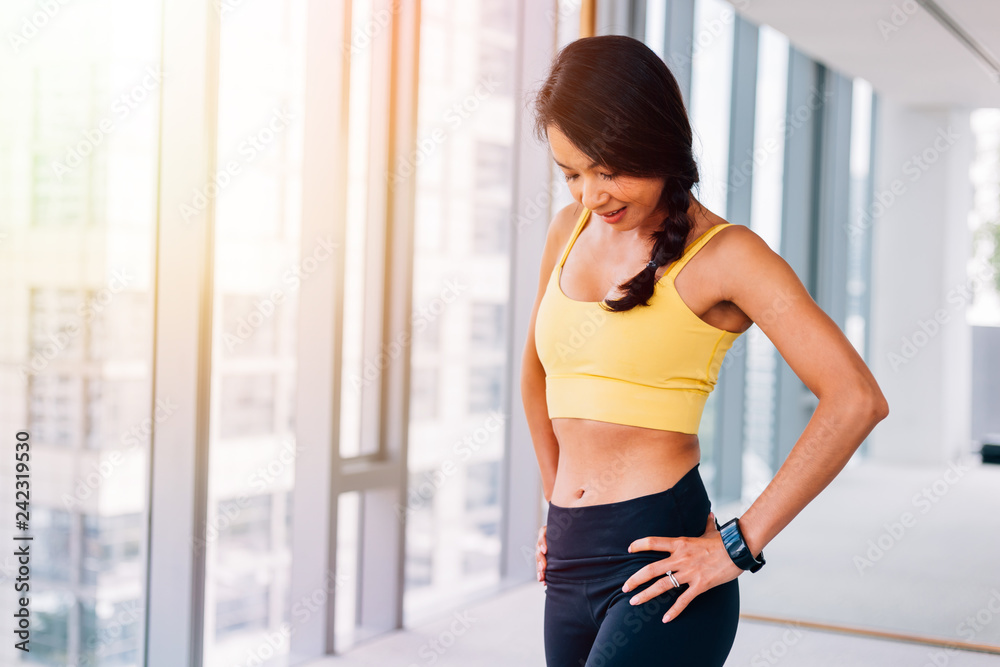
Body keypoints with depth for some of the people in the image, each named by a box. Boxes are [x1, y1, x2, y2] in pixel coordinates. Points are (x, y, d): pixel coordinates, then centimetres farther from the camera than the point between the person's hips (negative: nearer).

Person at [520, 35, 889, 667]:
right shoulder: (572, 229, 11)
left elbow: (857, 399, -17)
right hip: (571, 564, 7)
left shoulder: (724, 254, -7)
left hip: (661, 561, -6)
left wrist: (740, 544, -15)